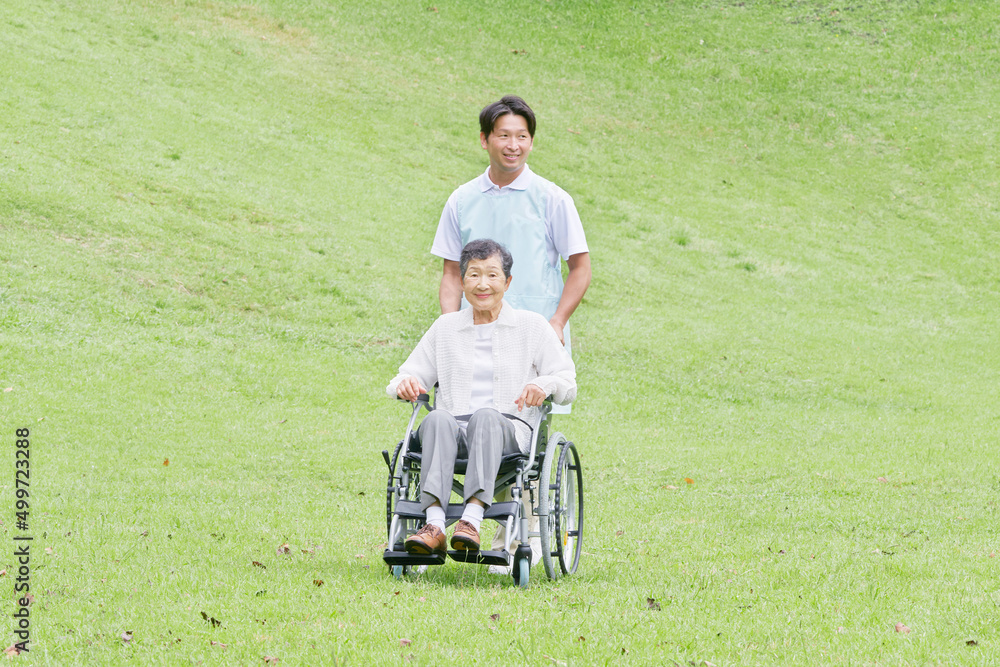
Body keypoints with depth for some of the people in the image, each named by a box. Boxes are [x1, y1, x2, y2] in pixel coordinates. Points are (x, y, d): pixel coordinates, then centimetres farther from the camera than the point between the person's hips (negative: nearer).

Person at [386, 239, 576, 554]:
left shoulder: (532, 326, 16)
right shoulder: (445, 327, 22)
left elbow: (567, 384, 10)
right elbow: (411, 373, 22)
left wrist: (544, 384, -13)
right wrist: (405, 384, -3)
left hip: (508, 430, -2)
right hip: (454, 429, 2)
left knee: (486, 416, -38)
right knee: (437, 419, -35)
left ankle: (472, 520, -53)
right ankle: (434, 524, -52)